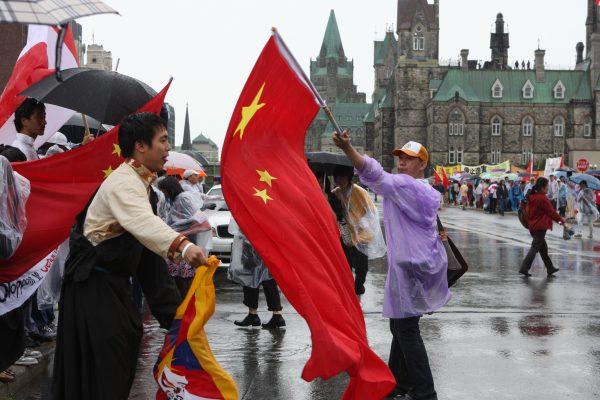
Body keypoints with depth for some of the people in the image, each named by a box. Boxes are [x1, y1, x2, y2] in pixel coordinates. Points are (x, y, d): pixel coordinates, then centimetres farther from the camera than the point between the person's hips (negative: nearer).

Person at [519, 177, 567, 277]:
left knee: (543, 247, 16)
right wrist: (562, 221, -5)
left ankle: (550, 269, 25)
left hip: (532, 226, 9)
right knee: (535, 247, -4)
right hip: (540, 227, -9)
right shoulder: (543, 199, -18)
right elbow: (551, 212, -14)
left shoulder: (533, 197, 9)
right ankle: (524, 268, -7)